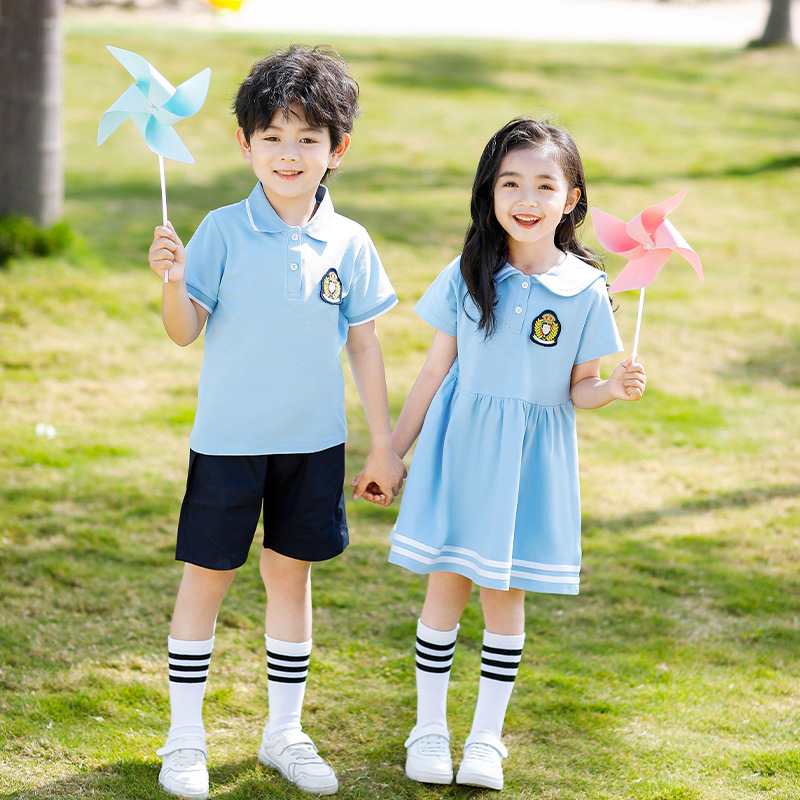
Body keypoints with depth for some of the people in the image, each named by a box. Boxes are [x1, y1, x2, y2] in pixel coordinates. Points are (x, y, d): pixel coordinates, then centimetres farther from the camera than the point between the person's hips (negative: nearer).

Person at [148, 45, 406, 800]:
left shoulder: (349, 244, -2)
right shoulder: (223, 231, -8)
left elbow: (364, 344, 5)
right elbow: (186, 331, -8)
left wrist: (383, 443, 6)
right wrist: (172, 281, -28)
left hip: (314, 441, 2)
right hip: (228, 439, -2)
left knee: (291, 573, 12)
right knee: (206, 575, 6)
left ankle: (284, 730, 26)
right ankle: (184, 736, 18)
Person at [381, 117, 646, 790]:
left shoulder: (586, 290, -4)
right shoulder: (467, 277, -2)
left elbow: (579, 388, 1)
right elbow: (435, 372, 5)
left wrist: (614, 388, -21)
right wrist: (392, 451, 7)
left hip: (533, 457, 0)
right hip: (460, 446, 1)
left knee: (506, 595, 7)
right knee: (447, 585, 4)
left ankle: (487, 737, 20)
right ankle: (429, 728, 19)